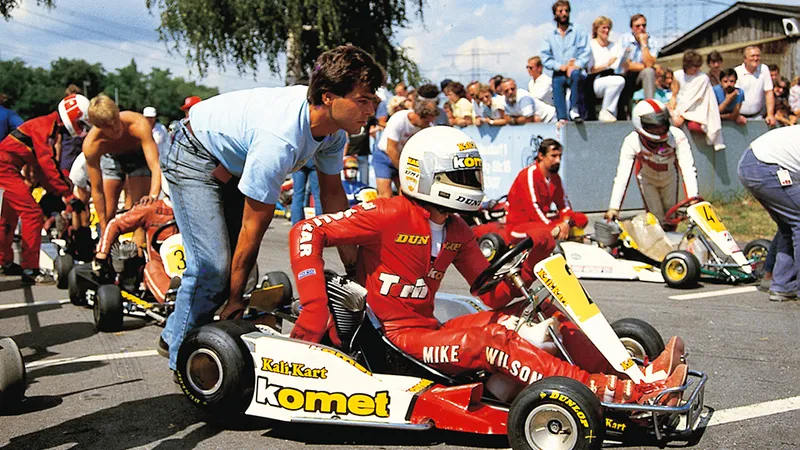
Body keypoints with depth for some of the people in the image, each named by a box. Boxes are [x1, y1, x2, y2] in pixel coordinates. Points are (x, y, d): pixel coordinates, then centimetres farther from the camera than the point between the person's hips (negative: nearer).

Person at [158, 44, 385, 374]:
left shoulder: (333, 126, -14)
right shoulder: (280, 140, -38)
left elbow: (332, 192, -1)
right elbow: (253, 228, -30)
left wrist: (354, 266, -1)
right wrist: (235, 301, -19)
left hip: (234, 166, 9)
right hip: (195, 158, -8)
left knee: (240, 262, 5)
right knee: (214, 264, -18)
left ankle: (174, 335, 23)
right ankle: (182, 358, 2)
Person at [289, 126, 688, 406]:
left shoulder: (456, 232, 9)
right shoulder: (390, 216, -13)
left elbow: (495, 295, 6)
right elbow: (307, 233, -17)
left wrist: (529, 262, -13)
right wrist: (315, 308, -26)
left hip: (429, 332, 8)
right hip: (391, 338, -8)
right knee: (490, 341, -30)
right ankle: (628, 396, -35)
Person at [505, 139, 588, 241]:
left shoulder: (554, 177, 9)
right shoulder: (530, 174, -16)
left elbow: (563, 203, 12)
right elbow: (533, 208, -24)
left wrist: (566, 222, -11)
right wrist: (555, 228, -24)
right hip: (520, 224, -8)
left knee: (581, 219, 0)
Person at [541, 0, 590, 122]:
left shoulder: (579, 33, 14)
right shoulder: (550, 37, 17)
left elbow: (586, 52, 1)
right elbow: (546, 59, 5)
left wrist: (576, 65, -18)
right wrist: (562, 66, -12)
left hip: (575, 71, -1)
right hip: (559, 74, 1)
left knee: (575, 74, -37)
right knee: (557, 83, -34)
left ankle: (574, 109, -36)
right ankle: (562, 119, -46)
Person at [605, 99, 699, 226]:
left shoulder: (677, 136, -35)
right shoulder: (632, 142, -36)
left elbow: (687, 168, -39)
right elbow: (622, 175, -41)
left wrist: (692, 197, -51)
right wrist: (614, 207, -49)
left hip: (670, 176, 1)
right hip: (647, 179, -1)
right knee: (656, 218, -10)